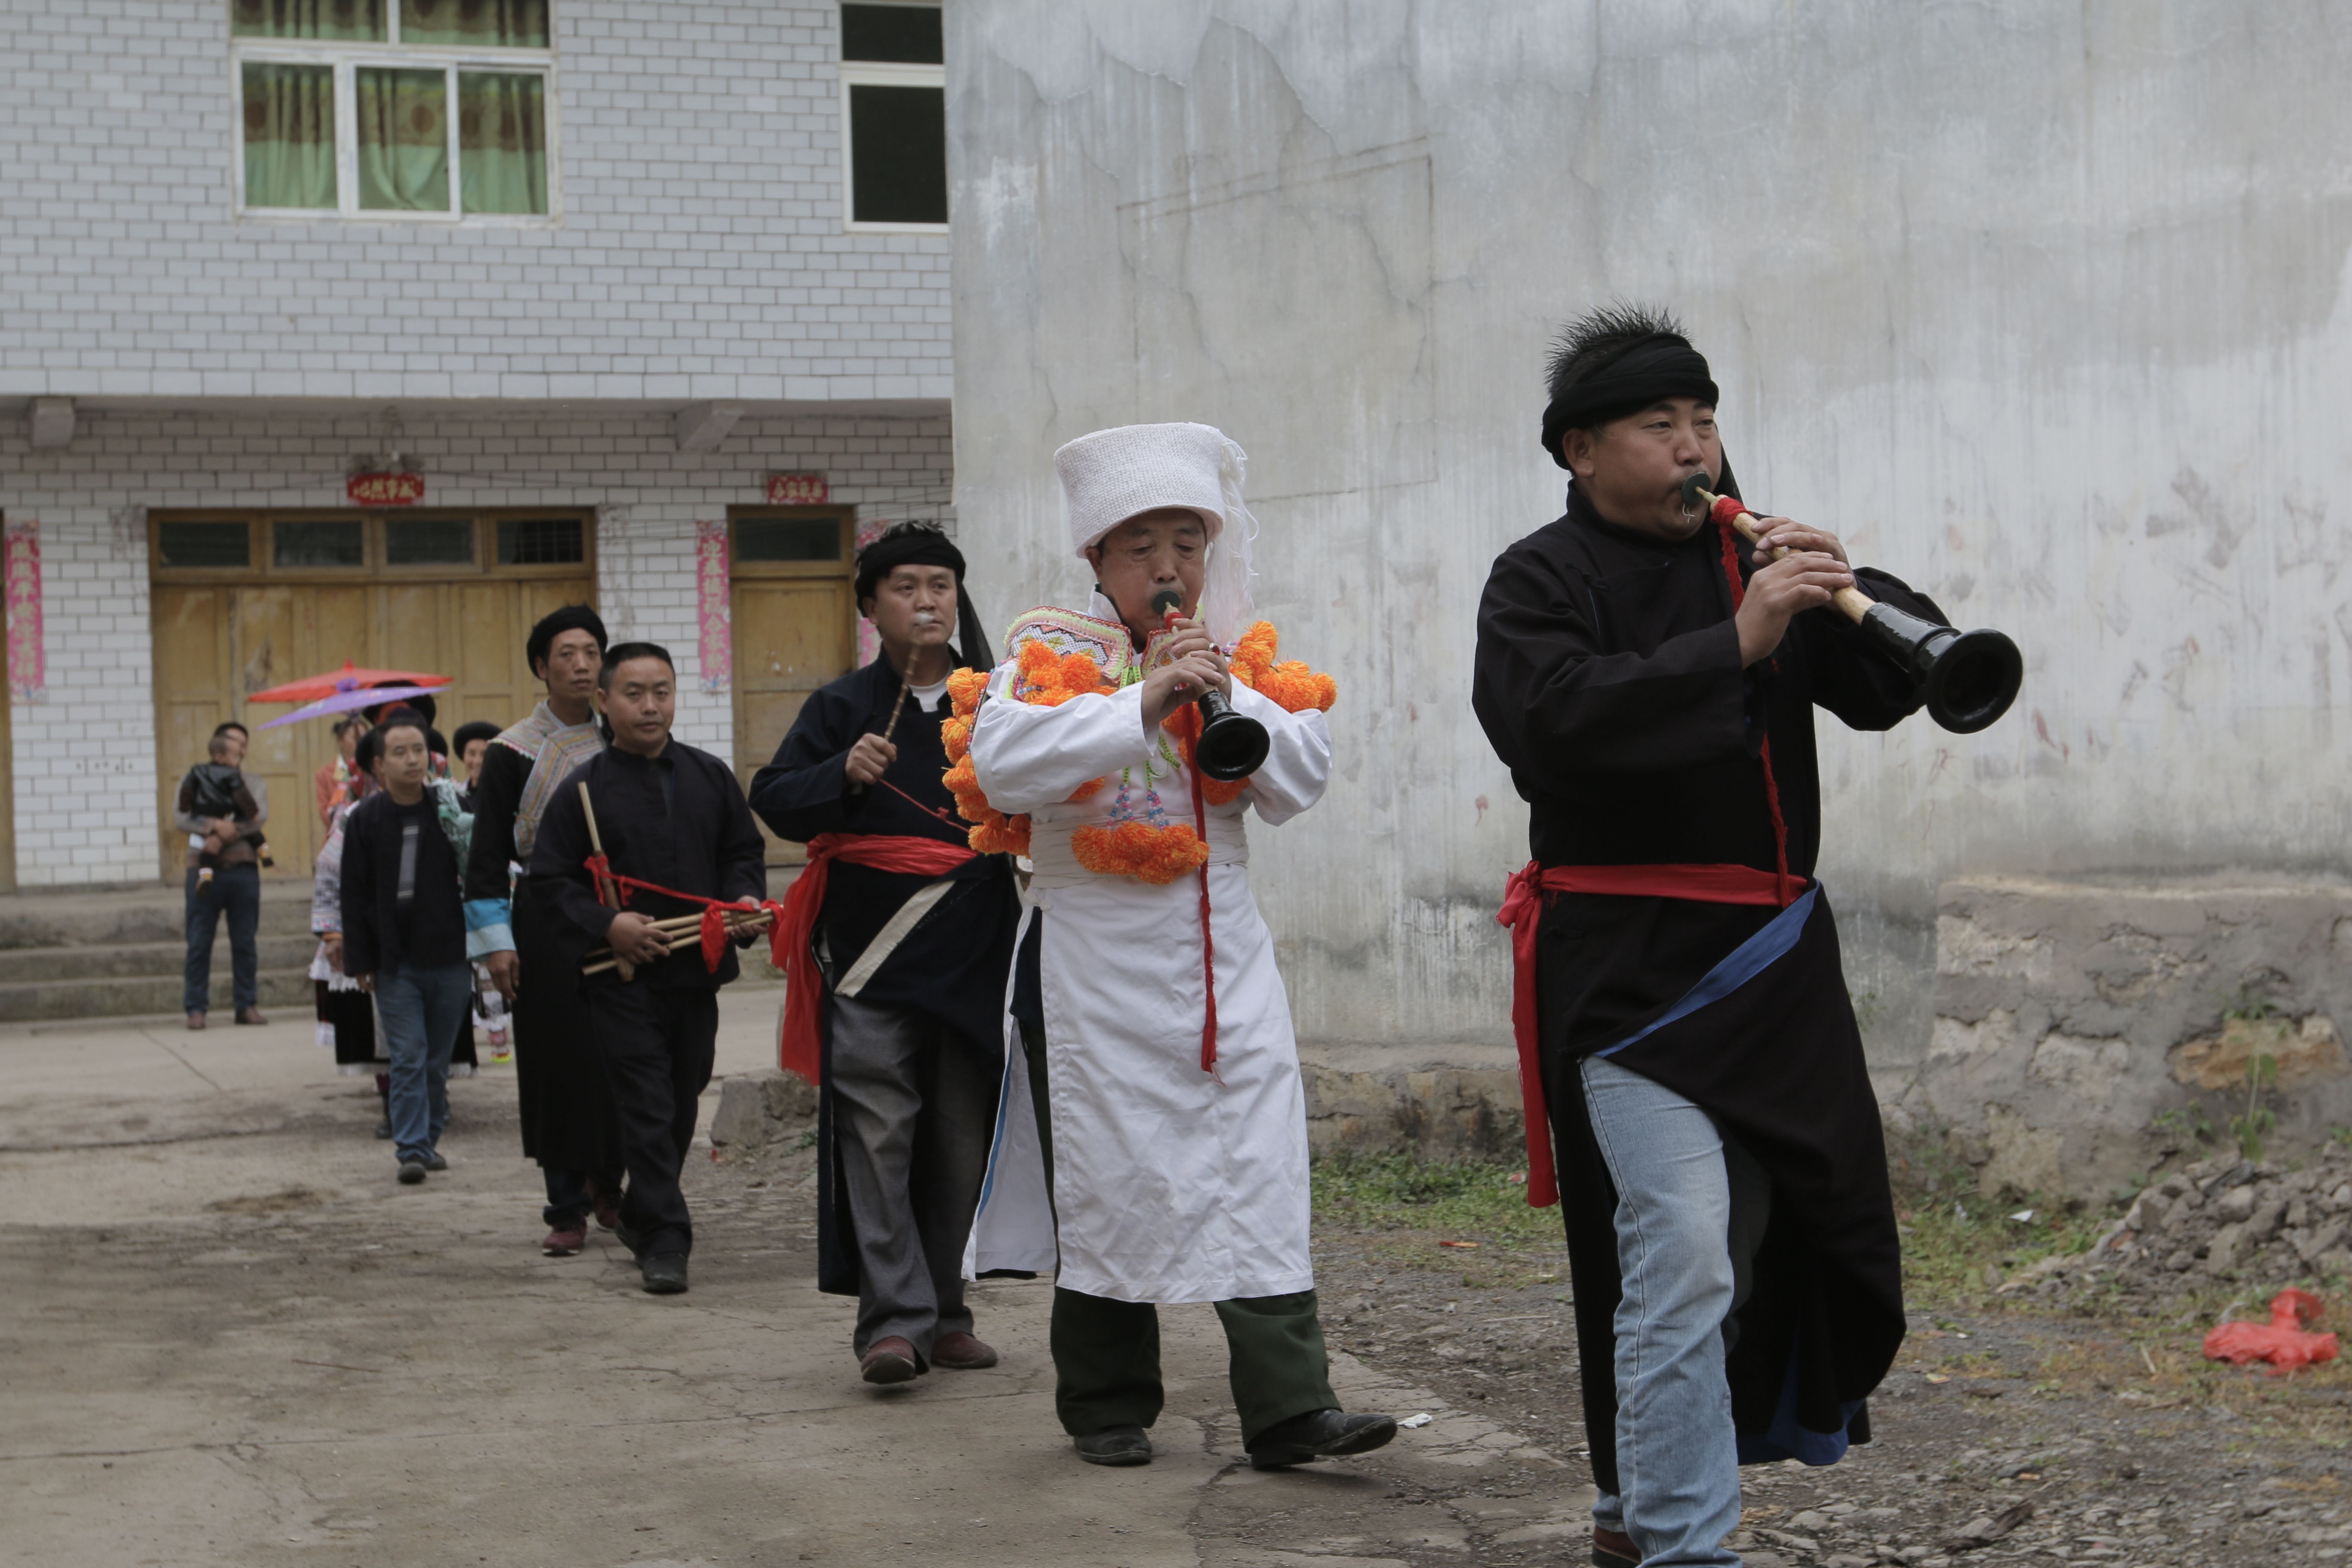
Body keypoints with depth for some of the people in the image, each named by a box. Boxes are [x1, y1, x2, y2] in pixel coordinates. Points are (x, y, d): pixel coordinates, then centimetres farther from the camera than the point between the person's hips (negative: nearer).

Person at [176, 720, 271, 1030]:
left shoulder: (252, 783, 14)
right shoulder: (194, 781, 9)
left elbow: (260, 816, -4)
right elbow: (181, 819, -5)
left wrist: (225, 835, -16)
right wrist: (215, 826, -19)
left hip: (243, 869, 2)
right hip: (204, 870, -2)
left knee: (245, 943, 4)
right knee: (199, 943, -1)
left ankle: (247, 1005, 11)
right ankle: (196, 1008, 3)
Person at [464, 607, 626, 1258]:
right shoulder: (512, 752, 0)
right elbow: (487, 855, 0)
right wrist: (496, 941, -7)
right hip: (545, 922, -2)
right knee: (558, 1062, -3)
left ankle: (606, 1182, 24)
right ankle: (567, 1208, 4)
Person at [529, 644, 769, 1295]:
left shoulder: (710, 778, 8)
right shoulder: (583, 790, -3)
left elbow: (744, 851, 16)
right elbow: (550, 879, -2)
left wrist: (745, 899, -4)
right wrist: (606, 925, -16)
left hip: (697, 970, 4)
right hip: (622, 977, -4)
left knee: (682, 1105, 14)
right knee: (647, 1107, -8)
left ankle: (641, 1216, 32)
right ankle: (665, 1238, -7)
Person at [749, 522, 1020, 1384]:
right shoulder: (844, 707, 6)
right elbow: (772, 800, 3)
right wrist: (842, 774, -13)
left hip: (974, 953, 2)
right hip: (871, 950, -2)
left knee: (962, 1136, 7)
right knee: (878, 1134, -10)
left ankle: (944, 1311, 17)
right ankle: (892, 1319, -10)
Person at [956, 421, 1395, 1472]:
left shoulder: (1243, 658, 10)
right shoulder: (1052, 655, -2)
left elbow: (1305, 782, 3)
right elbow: (1001, 762, -21)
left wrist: (1228, 696, -10)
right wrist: (1143, 700, -24)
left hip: (1225, 953, 3)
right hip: (1101, 962, -3)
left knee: (1260, 1176, -3)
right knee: (1110, 1183, 3)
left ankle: (1289, 1407, -2)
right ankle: (1107, 1406, 16)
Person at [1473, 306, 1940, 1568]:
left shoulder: (1751, 558, 13)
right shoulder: (1541, 581, -4)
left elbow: (1885, 690, 6)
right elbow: (1551, 724, -24)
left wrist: (1848, 596, -14)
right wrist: (1736, 645, -30)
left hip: (1774, 954, 7)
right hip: (1630, 962, -7)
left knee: (1785, 1233, 15)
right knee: (1679, 1257, -15)